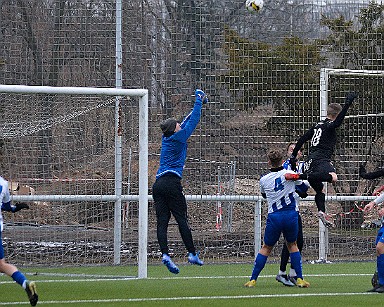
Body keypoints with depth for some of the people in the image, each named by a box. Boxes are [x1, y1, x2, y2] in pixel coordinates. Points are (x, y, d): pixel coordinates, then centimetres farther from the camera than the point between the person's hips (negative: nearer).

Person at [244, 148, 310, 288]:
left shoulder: (263, 180, 3)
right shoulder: (289, 174, -1)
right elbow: (304, 188, 15)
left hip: (274, 217, 0)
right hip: (291, 215, 0)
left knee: (266, 248, 14)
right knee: (292, 245, 20)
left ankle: (252, 280, 10)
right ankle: (300, 279, 12)